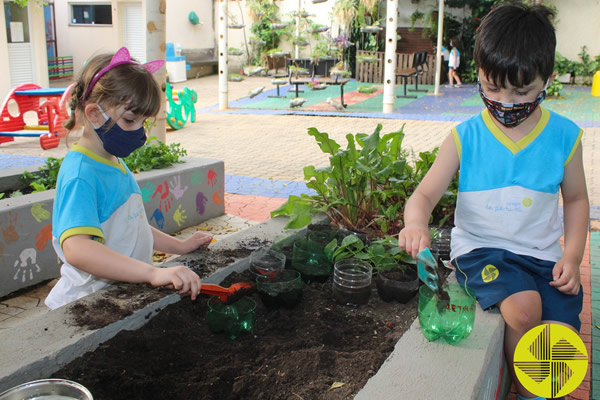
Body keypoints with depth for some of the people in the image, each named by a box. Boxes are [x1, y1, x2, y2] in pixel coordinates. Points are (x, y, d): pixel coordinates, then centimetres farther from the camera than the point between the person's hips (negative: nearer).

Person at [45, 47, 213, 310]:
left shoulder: (115, 164, 12)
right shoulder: (80, 175, -18)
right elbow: (76, 248, -33)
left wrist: (180, 246, 19)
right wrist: (153, 273, -39)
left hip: (124, 295, 8)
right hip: (88, 305, -8)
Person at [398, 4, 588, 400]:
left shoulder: (564, 136, 1)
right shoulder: (465, 137, -6)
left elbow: (576, 199, 12)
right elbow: (425, 193, -9)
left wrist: (572, 256, 0)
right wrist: (416, 224, -32)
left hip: (542, 255, 3)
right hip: (480, 249, -2)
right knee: (523, 308, -29)